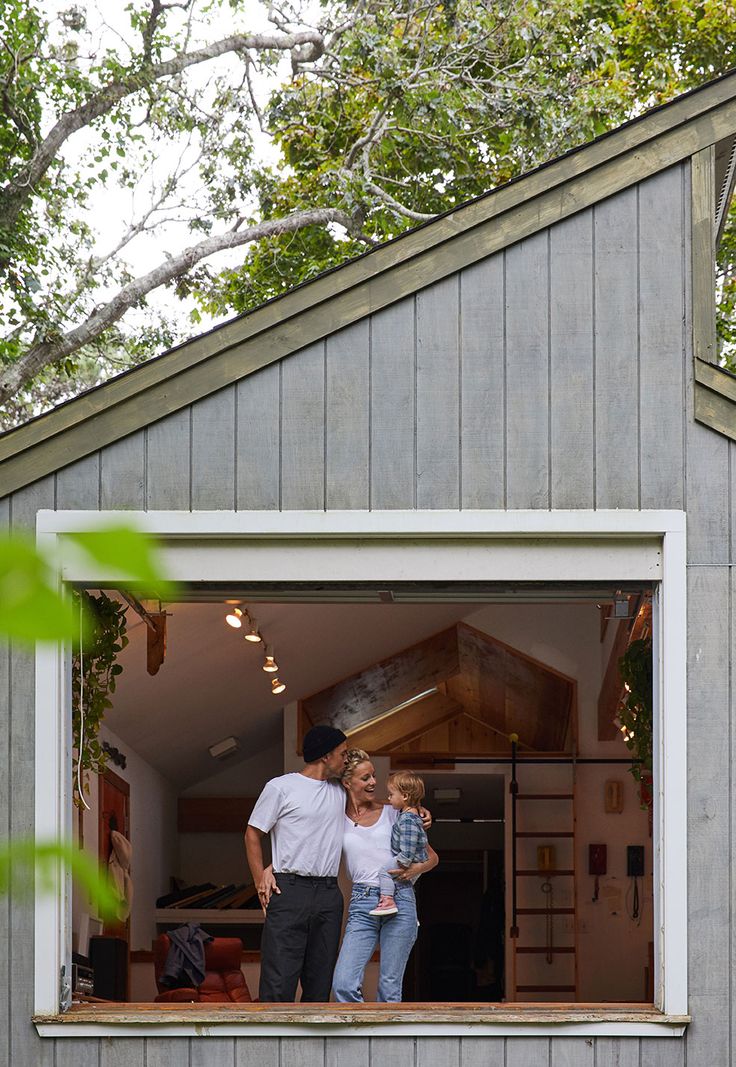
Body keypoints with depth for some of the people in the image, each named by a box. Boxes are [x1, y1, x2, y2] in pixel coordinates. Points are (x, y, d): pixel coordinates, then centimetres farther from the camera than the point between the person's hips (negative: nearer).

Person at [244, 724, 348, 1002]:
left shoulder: (340, 791, 15)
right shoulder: (281, 787, -1)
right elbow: (253, 834, 3)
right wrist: (260, 878, -8)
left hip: (329, 894, 6)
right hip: (289, 891, -6)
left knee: (320, 982, 6)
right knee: (279, 981, -11)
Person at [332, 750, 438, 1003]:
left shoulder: (391, 813, 11)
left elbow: (432, 857, 15)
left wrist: (415, 869, -7)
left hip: (399, 899, 0)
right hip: (362, 905, 0)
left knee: (389, 990, 0)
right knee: (344, 986, -14)